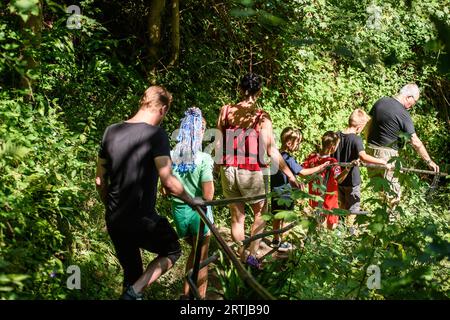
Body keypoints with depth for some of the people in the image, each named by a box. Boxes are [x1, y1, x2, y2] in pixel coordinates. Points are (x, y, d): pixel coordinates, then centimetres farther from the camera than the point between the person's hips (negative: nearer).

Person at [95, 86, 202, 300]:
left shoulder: (111, 132, 5)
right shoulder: (155, 134, -15)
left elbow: (100, 180, 11)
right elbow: (168, 182, -22)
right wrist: (192, 201, -5)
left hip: (114, 220, 6)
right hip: (142, 220, -6)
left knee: (131, 273, 21)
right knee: (172, 251, 20)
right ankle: (133, 293, 2)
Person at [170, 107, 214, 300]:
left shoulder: (171, 156, -5)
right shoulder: (203, 159, -18)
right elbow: (208, 196, -18)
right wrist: (211, 175, -2)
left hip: (178, 210, 5)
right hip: (197, 211, -5)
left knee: (194, 250, 27)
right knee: (201, 256, 14)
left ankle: (186, 294, 26)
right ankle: (200, 296, 21)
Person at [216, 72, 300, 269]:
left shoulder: (226, 111, -2)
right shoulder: (262, 117, -11)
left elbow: (218, 144, 4)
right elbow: (271, 150, -15)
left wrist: (217, 165, 20)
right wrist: (290, 175, -11)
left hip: (228, 170, 3)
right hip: (252, 172, -3)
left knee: (237, 216, 16)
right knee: (260, 213, 18)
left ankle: (241, 258, 20)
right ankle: (252, 254, 8)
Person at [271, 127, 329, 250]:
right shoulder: (288, 159, -22)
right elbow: (302, 172, -25)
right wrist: (320, 167, -20)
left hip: (275, 192, 8)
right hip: (285, 194, -8)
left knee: (277, 216, 18)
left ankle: (276, 239, 31)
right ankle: (281, 243, 12)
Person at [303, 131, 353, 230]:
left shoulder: (311, 158, -6)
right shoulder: (332, 162, -21)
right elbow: (338, 179, -33)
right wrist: (347, 169, -44)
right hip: (329, 199, -5)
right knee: (331, 227, 9)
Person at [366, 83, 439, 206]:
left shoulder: (380, 102, 5)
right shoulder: (403, 114, -15)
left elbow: (369, 124, 13)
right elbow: (415, 142, -15)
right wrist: (429, 161, -8)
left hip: (371, 150, 7)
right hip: (388, 153, -7)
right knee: (393, 189, 2)